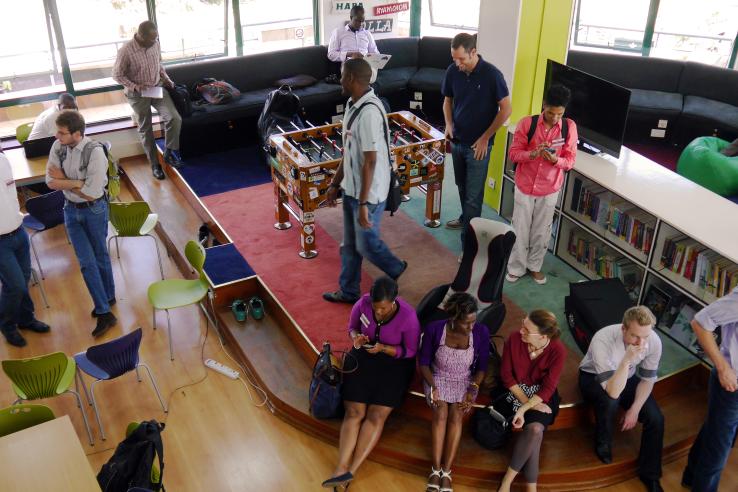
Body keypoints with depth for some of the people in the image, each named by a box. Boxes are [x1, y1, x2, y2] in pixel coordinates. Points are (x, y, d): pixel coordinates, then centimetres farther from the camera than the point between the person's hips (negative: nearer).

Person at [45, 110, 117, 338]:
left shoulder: (95, 153, -24)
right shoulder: (58, 147, -8)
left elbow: (92, 193, -25)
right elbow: (51, 182, -8)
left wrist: (64, 180, -15)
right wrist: (77, 183, -21)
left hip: (94, 210, -4)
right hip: (71, 210, 4)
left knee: (100, 256, 14)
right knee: (87, 262, 4)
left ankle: (108, 297, 36)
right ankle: (104, 312, 12)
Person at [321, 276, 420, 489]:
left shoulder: (408, 316, -23)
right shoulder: (362, 304, -15)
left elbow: (410, 351, -12)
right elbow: (352, 327, 4)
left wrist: (383, 348, -26)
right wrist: (356, 337, -19)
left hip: (394, 362, -2)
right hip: (363, 356, 2)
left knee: (377, 415, -16)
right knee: (354, 411, -12)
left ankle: (351, 471, -17)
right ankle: (341, 469, -20)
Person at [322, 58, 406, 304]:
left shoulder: (369, 112, -26)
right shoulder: (353, 105, 5)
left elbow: (370, 162, -26)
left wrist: (363, 203, -24)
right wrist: (335, 184, 18)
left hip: (368, 193, -9)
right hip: (351, 189, 9)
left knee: (366, 244, 8)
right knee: (349, 244, 18)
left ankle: (396, 269, 35)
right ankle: (348, 292, 32)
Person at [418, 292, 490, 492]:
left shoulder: (481, 332, -16)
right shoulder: (434, 329, -18)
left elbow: (482, 367, -2)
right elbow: (423, 362, -7)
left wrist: (472, 390, -14)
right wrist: (433, 387, -18)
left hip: (465, 381, 1)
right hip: (438, 378, 0)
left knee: (456, 414, -25)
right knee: (441, 412, -27)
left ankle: (446, 472, -20)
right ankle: (436, 470, -19)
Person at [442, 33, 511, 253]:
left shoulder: (491, 74, -18)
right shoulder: (452, 71, -4)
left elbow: (506, 109, -13)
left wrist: (485, 137, -14)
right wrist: (449, 124, -6)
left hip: (478, 145, -5)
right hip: (457, 141, 5)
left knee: (473, 195, -2)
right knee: (462, 186, 22)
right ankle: (466, 218, 46)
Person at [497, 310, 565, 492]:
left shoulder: (558, 351, -20)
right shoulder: (514, 339, -17)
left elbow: (547, 389, -18)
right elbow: (506, 374, -9)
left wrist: (523, 409, -29)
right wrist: (526, 402, -15)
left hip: (542, 396, -1)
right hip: (515, 392, 2)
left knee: (535, 429, -31)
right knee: (534, 432, -25)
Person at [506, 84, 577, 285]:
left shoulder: (569, 127, -9)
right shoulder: (527, 123, -14)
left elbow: (570, 161, -5)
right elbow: (513, 153, -10)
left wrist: (555, 159, -27)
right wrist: (532, 154, -29)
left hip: (550, 190, 1)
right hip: (525, 186, -1)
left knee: (541, 231, 16)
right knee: (520, 229, 11)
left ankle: (535, 266, 36)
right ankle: (516, 267, 29)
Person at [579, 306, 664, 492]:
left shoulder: (654, 341, -25)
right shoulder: (603, 340, -40)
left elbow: (647, 379, -7)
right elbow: (612, 392, -43)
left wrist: (634, 410, -15)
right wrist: (627, 359, -54)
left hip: (627, 377, 4)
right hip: (594, 376, -4)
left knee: (656, 419, -13)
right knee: (608, 401, -36)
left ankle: (649, 474, 9)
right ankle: (602, 444, -4)